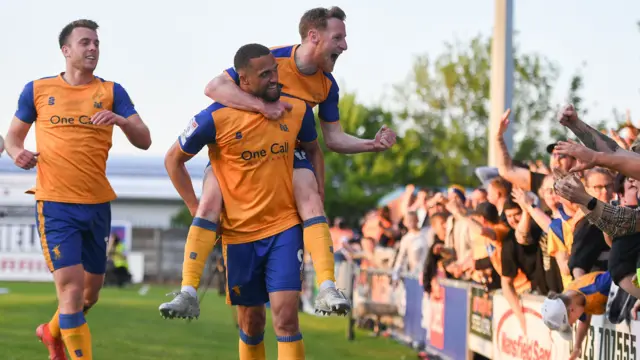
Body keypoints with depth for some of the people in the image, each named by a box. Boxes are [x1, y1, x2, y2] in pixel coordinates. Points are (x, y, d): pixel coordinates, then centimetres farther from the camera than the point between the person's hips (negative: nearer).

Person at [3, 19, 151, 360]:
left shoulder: (111, 92, 4)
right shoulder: (37, 90, 3)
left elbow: (144, 140, -3)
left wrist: (120, 120, -23)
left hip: (98, 204, 3)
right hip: (56, 204, -3)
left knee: (91, 290, 16)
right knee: (71, 286, -15)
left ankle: (52, 331, 44)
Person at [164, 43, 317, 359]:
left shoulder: (297, 109, -4)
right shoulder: (216, 118, -13)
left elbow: (312, 151, 15)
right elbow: (174, 159, 1)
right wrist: (198, 211, -2)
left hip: (284, 227, 1)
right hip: (238, 231, -1)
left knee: (286, 315, -13)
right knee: (251, 321, 11)